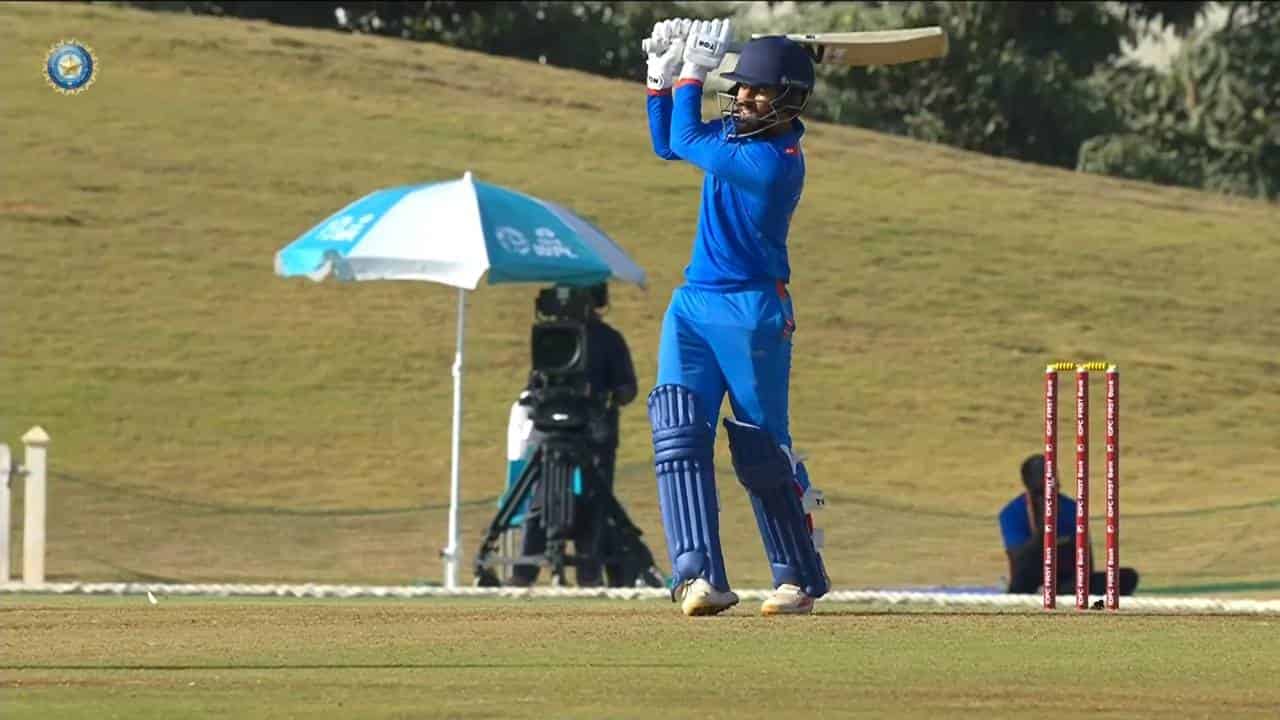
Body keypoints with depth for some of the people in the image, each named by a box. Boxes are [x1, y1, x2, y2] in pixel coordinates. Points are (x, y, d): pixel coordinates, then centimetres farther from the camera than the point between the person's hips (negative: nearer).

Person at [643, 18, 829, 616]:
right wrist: (663, 75, 11)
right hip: (693, 304, 8)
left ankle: (799, 576, 17)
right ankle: (699, 575, -18)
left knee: (763, 450, 0)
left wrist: (694, 72, -7)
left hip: (754, 313, -8)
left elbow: (686, 140, -18)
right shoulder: (737, 130, 7)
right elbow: (668, 145, 22)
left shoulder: (776, 161, -19)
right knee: (678, 433, -10)